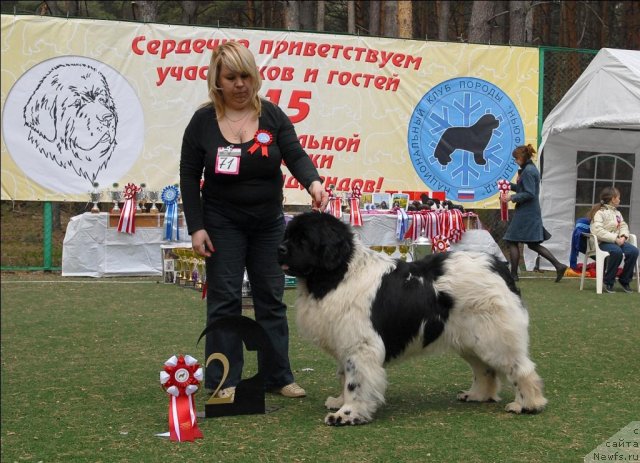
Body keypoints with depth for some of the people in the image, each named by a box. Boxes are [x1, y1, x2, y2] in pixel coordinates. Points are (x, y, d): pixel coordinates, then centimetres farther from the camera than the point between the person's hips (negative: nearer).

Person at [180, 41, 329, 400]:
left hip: (268, 222, 2)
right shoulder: (203, 121, -6)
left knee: (271, 298, 7)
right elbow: (189, 176, -3)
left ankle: (279, 376, 15)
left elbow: (296, 155, -12)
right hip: (223, 223, -2)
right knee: (225, 299, -2)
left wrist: (313, 181, -34)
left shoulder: (272, 116, -4)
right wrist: (196, 227, -10)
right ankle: (224, 381, 6)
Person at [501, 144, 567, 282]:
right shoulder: (532, 169, 15)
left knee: (512, 241, 0)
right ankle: (559, 266, 8)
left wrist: (511, 198, -17)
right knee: (534, 244, 13)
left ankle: (513, 274, 5)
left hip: (525, 213, -10)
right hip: (532, 212, 10)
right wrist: (510, 185, 16)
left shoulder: (528, 171, -16)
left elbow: (529, 194, -21)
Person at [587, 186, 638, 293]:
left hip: (617, 241, 7)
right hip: (603, 242, -7)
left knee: (634, 251, -19)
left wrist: (623, 236, -7)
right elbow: (598, 231, -18)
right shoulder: (600, 213, -7)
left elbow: (623, 226, 17)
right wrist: (615, 239, -22)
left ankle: (624, 280, -4)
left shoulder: (617, 213, 20)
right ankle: (608, 282, -21)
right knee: (617, 251, -37)